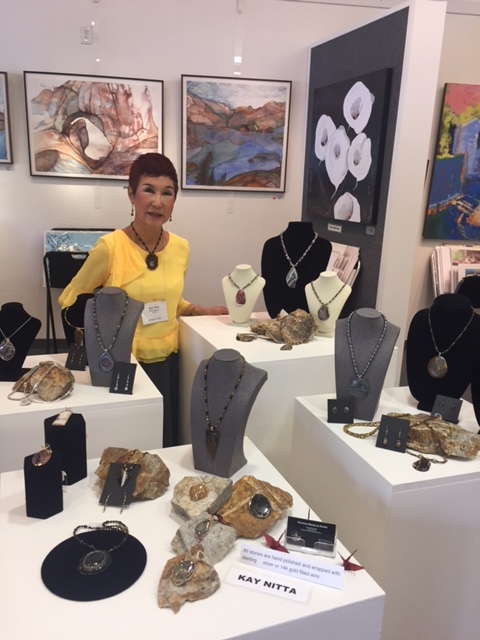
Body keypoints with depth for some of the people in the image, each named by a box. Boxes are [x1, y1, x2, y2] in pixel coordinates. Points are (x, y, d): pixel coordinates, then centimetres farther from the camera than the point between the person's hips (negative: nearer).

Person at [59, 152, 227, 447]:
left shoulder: (181, 247, -1)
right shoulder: (110, 247, -17)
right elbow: (70, 301, -4)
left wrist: (199, 310, 1)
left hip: (167, 361, 5)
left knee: (167, 443, 18)